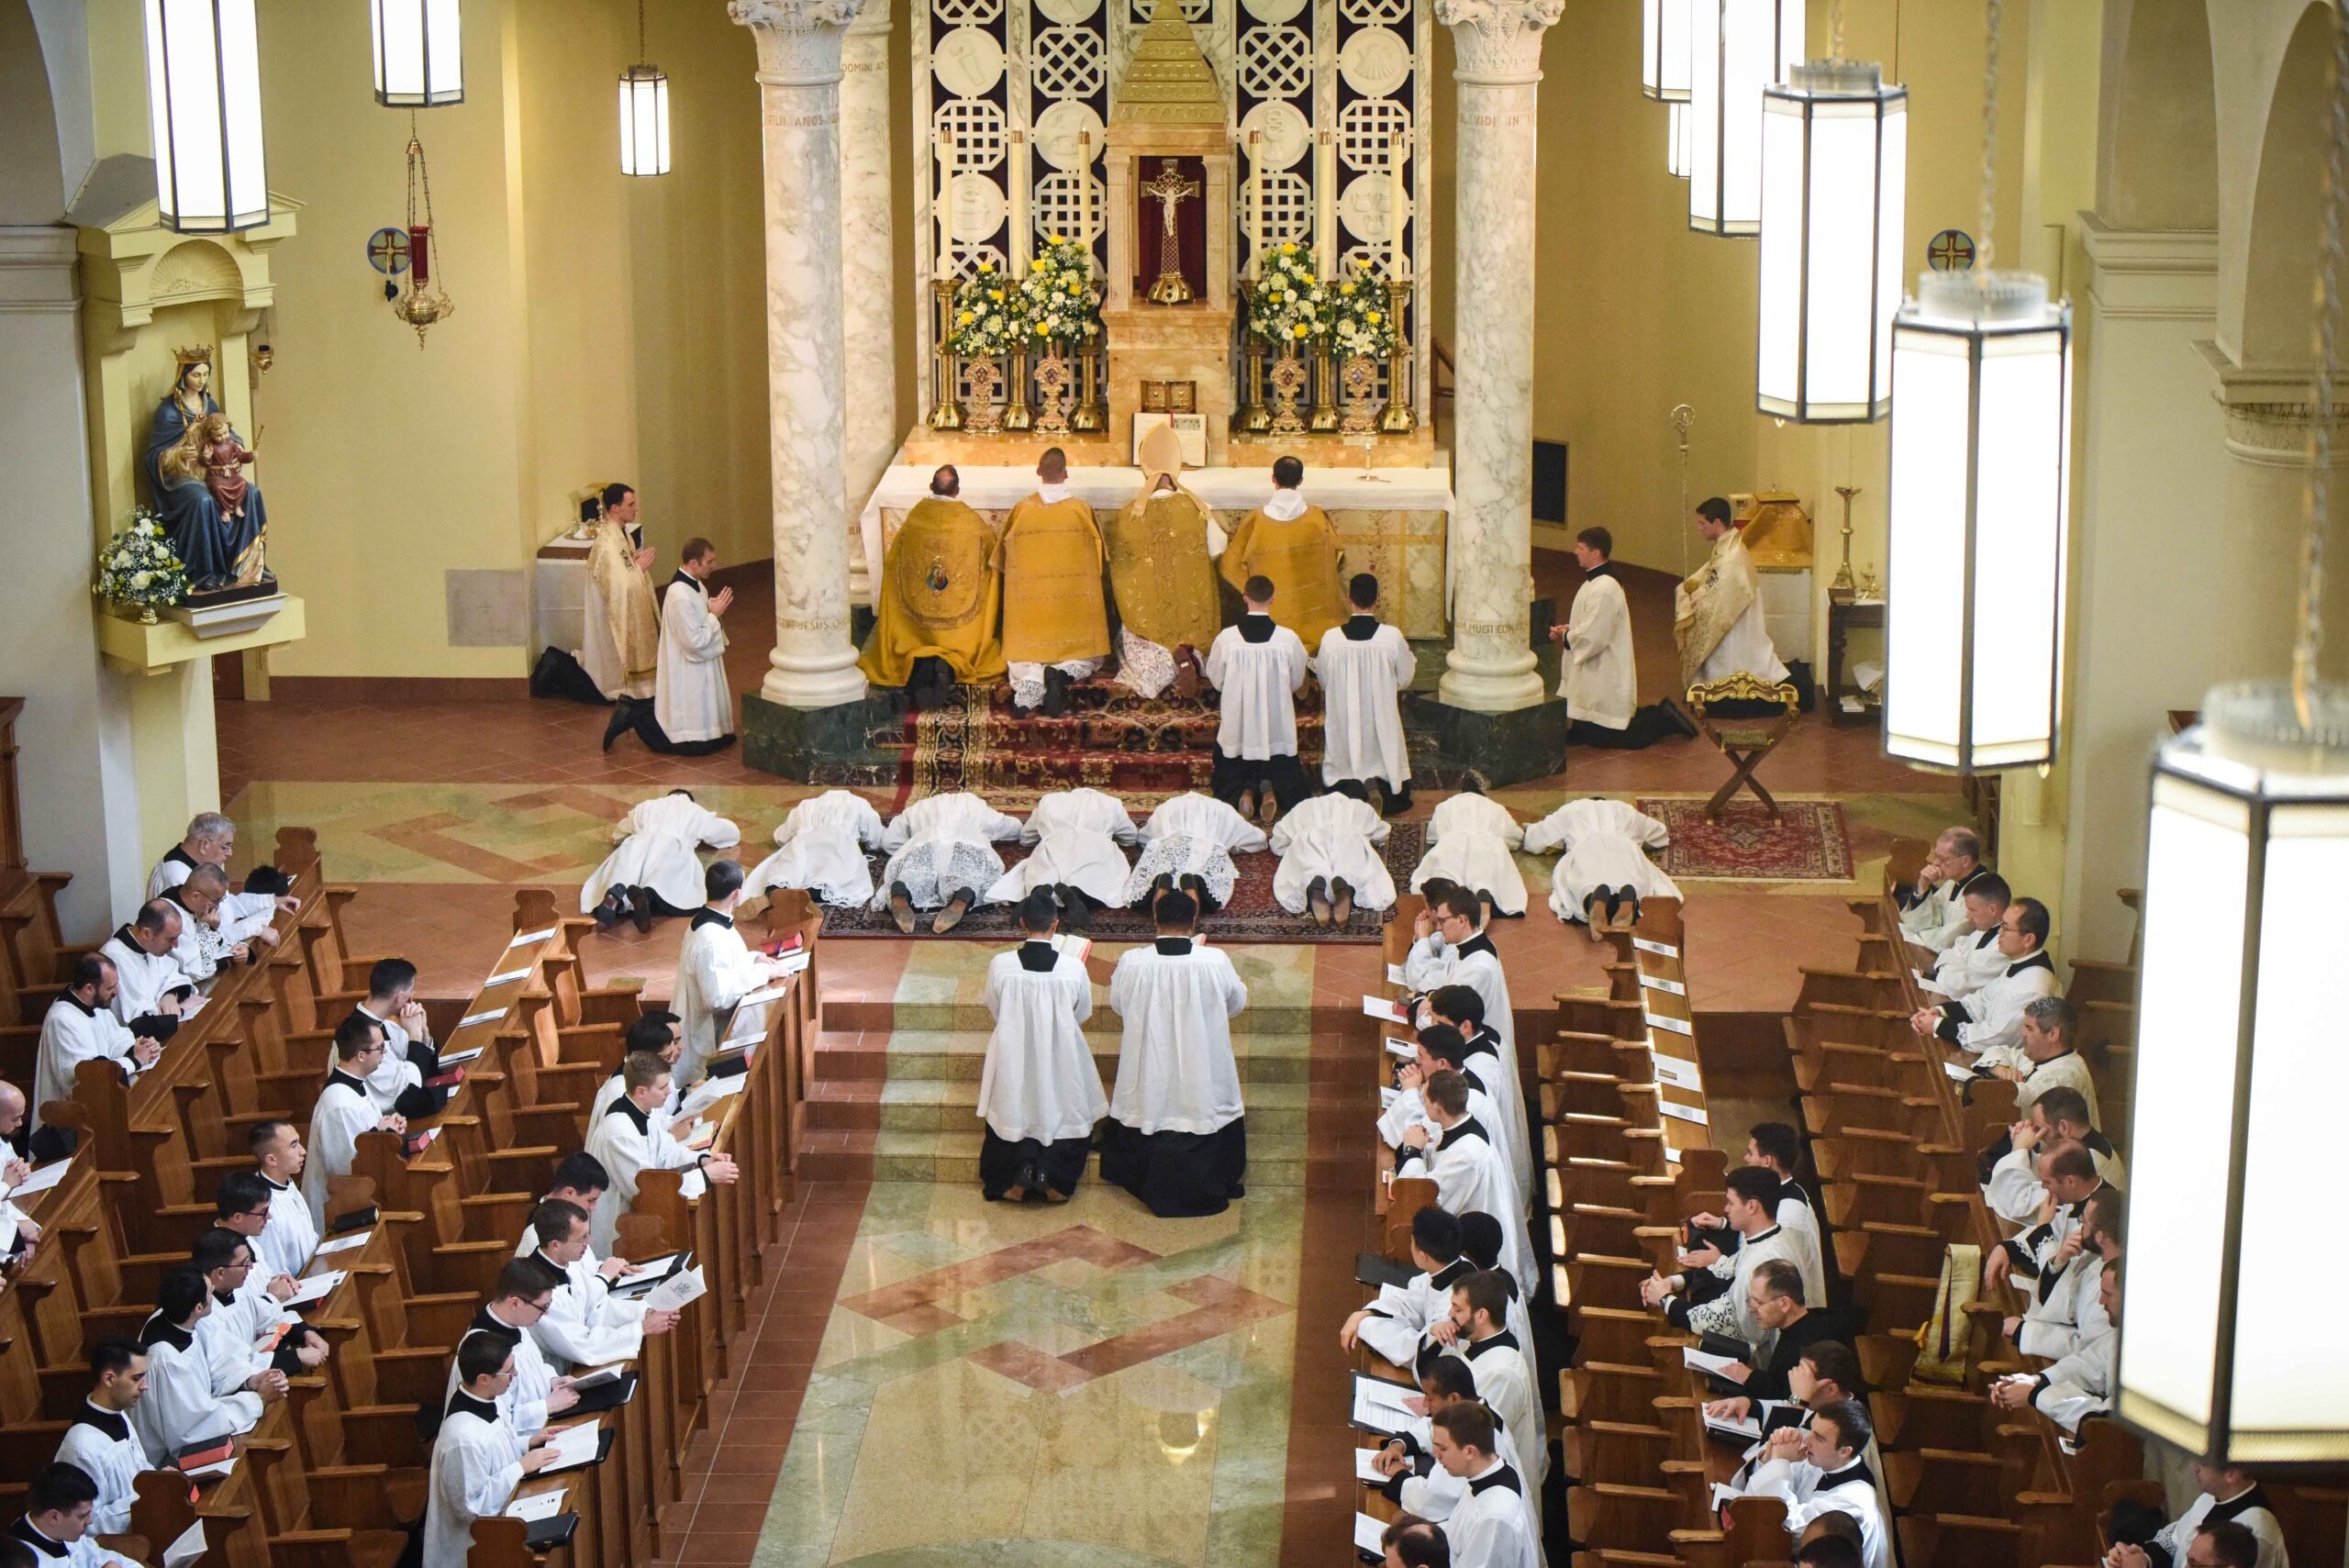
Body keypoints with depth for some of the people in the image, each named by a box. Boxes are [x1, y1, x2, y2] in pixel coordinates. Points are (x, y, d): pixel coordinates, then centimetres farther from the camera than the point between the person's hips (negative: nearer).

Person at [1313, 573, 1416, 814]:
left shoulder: (1331, 638, -11)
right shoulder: (1393, 636, -13)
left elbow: (1323, 680, 2)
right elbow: (1405, 679, 0)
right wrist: (1410, 656, 19)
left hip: (1343, 723, 0)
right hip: (1382, 721, 0)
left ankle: (1350, 788, -11)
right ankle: (1379, 786, -10)